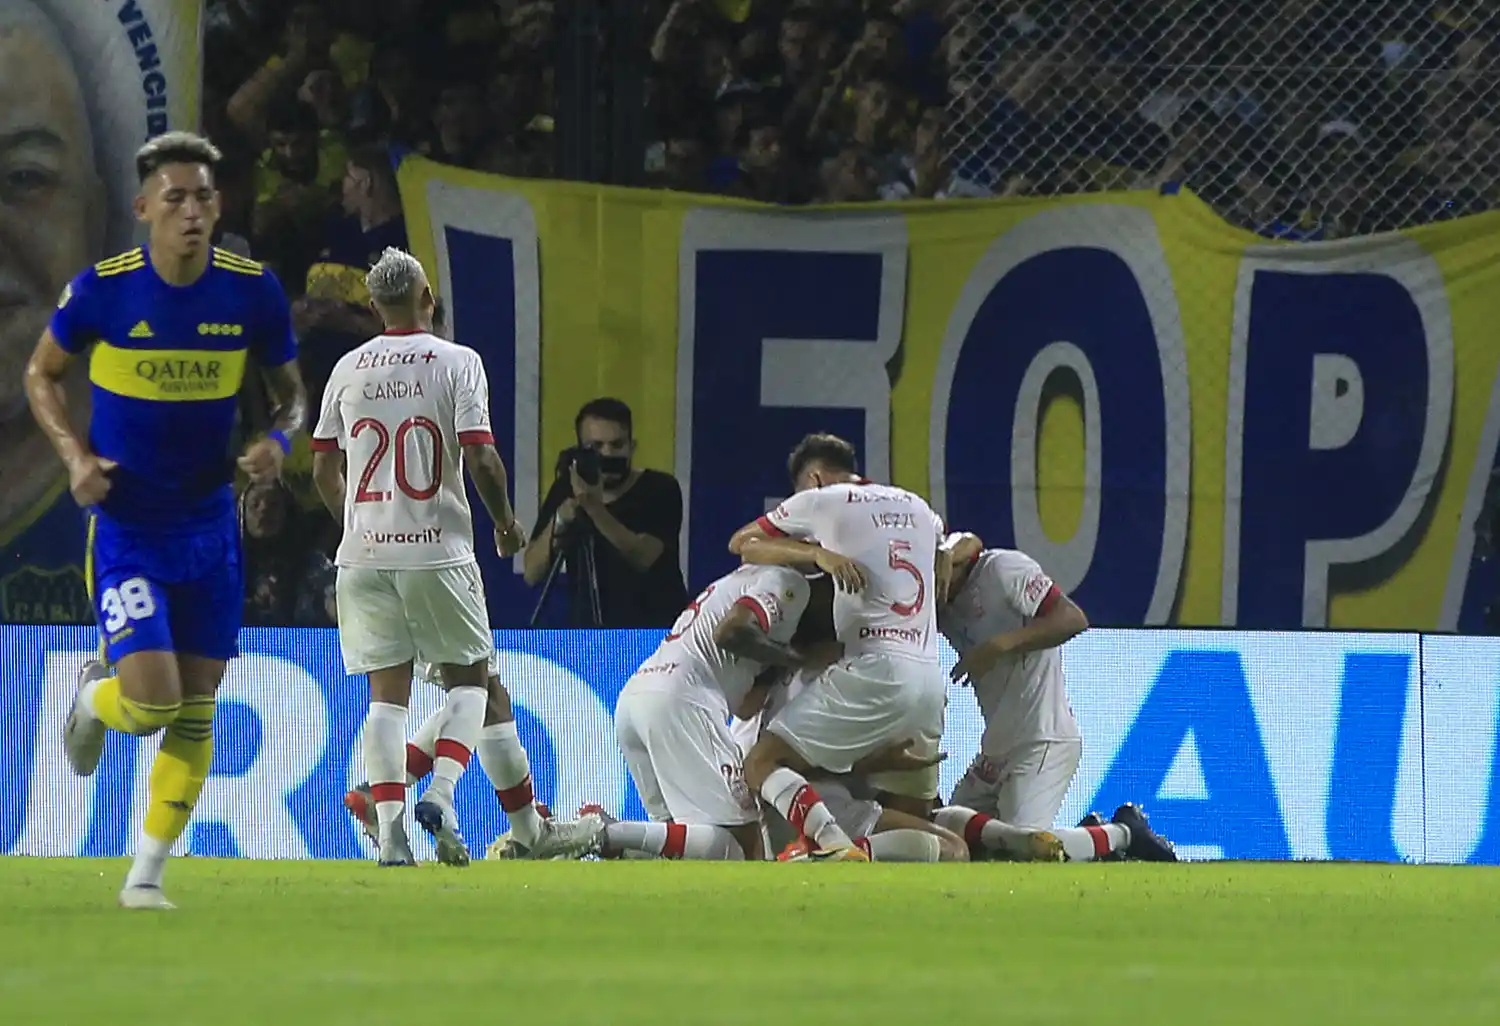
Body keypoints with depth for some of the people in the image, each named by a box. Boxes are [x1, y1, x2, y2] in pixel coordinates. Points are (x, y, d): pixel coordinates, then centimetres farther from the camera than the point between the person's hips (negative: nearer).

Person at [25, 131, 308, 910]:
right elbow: (42, 374, 5)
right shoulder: (103, 290, -12)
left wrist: (279, 441, -14)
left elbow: (290, 391, 8)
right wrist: (74, 453, -11)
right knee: (152, 701, -15)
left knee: (195, 715, 3)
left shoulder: (254, 292, -7)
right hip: (125, 525, -3)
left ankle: (147, 872, 17)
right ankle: (94, 700, 22)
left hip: (209, 525, 3)